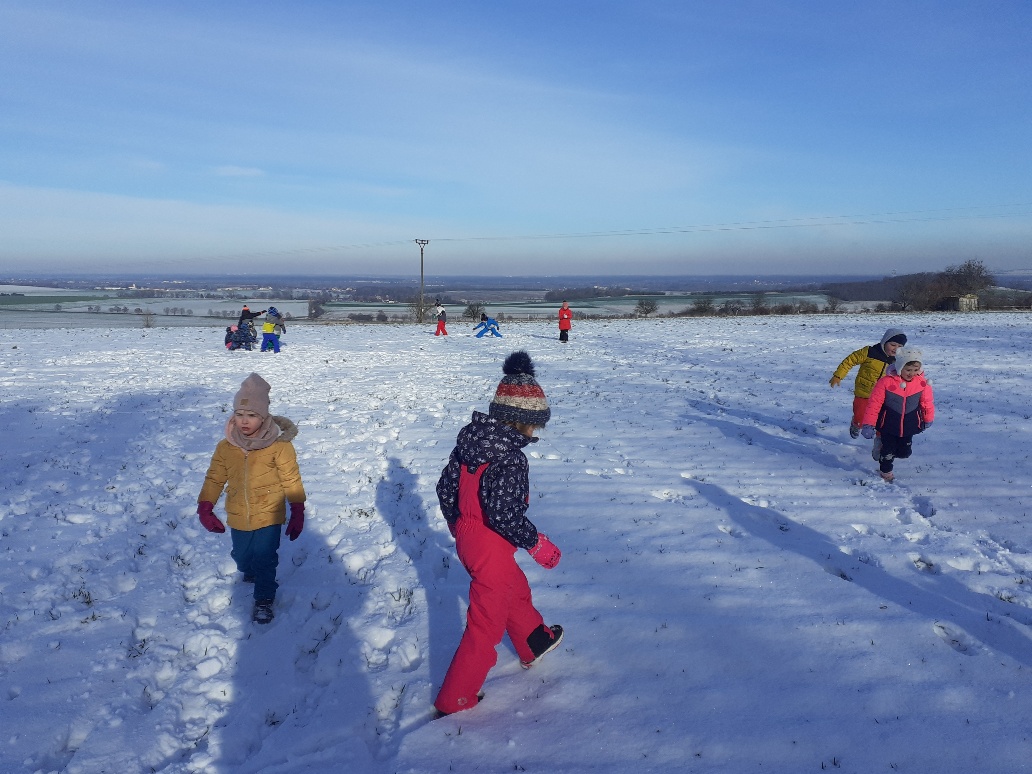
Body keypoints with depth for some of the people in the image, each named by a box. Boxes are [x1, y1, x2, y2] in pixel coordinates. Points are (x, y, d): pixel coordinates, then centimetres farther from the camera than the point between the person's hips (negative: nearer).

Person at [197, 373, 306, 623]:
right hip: (238, 517, 4)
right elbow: (214, 478, 3)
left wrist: (297, 512, -9)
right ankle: (250, 572, 55)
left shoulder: (279, 445, -15)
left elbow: (291, 480, -9)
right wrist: (205, 507, -6)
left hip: (269, 516, -4)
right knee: (242, 557, 21)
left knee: (265, 559, 0)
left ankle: (264, 599, 22)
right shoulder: (226, 447, -6)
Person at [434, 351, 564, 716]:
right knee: (487, 623, 8)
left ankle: (535, 644, 55)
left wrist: (458, 525, 20)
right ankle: (454, 701, 20)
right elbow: (504, 515, -31)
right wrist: (537, 544, -16)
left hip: (467, 538, 9)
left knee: (516, 590, 31)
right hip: (491, 550, -9)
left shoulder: (469, 440, -3)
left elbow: (445, 487, 5)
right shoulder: (510, 459, -27)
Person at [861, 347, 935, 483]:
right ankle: (885, 471, 32)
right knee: (888, 450, 4)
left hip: (909, 425, 3)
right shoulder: (886, 382, -19)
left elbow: (927, 402, 6)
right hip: (888, 424, -3)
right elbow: (874, 403, -14)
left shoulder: (922, 383, -11)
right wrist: (868, 424, -13)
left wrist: (928, 419, 19)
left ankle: (885, 454, 39)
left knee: (904, 452, 7)